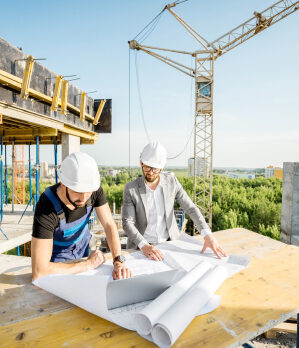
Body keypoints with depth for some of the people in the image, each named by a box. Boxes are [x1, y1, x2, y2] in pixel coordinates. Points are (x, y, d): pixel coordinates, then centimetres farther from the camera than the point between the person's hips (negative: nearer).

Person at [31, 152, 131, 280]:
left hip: (82, 246, 3)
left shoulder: (94, 190, -26)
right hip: (56, 255, -3)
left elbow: (109, 225, -21)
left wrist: (118, 261, -34)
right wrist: (88, 264, -32)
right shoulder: (46, 207, -38)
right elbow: (39, 272, -40)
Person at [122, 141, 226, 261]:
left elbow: (190, 208, -4)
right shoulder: (131, 188, -9)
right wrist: (144, 246, -28)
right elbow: (127, 223, -13)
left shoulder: (171, 180, -4)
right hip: (141, 247, -2)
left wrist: (207, 235, -16)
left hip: (169, 242, 2)